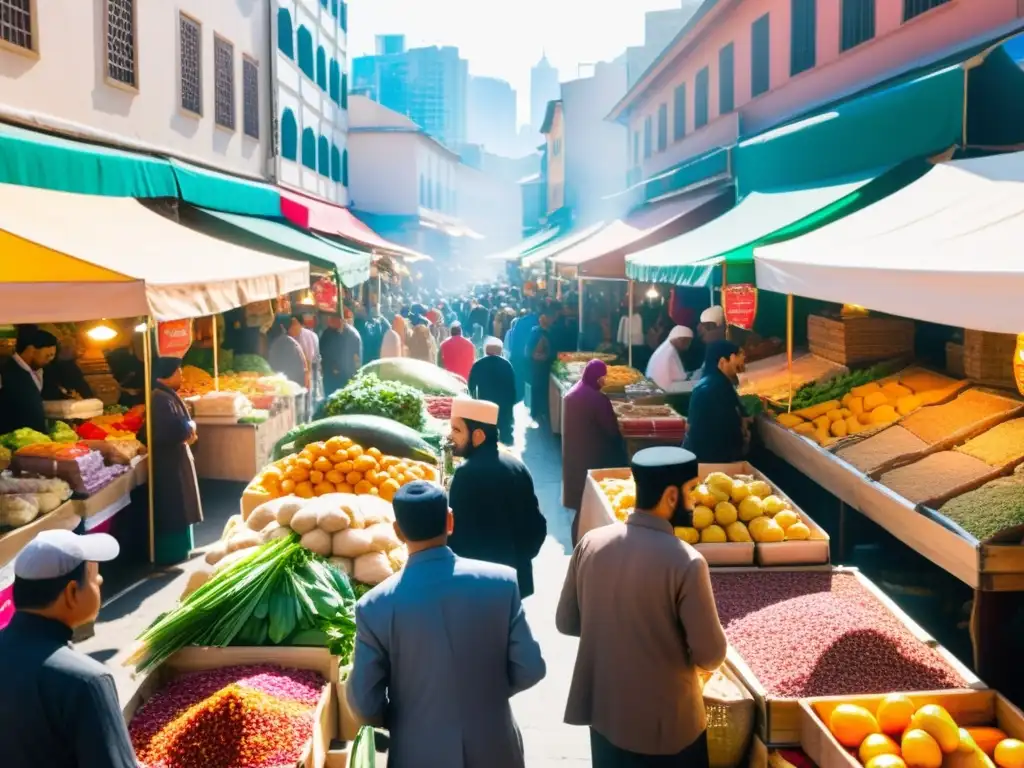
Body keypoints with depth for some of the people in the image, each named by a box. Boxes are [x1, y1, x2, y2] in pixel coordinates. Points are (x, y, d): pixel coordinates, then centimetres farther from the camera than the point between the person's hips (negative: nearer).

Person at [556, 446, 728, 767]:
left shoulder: (591, 543, -9)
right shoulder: (685, 562, -23)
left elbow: (566, 622, 2)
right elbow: (711, 656, -16)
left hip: (603, 709, 4)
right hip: (666, 723, -4)